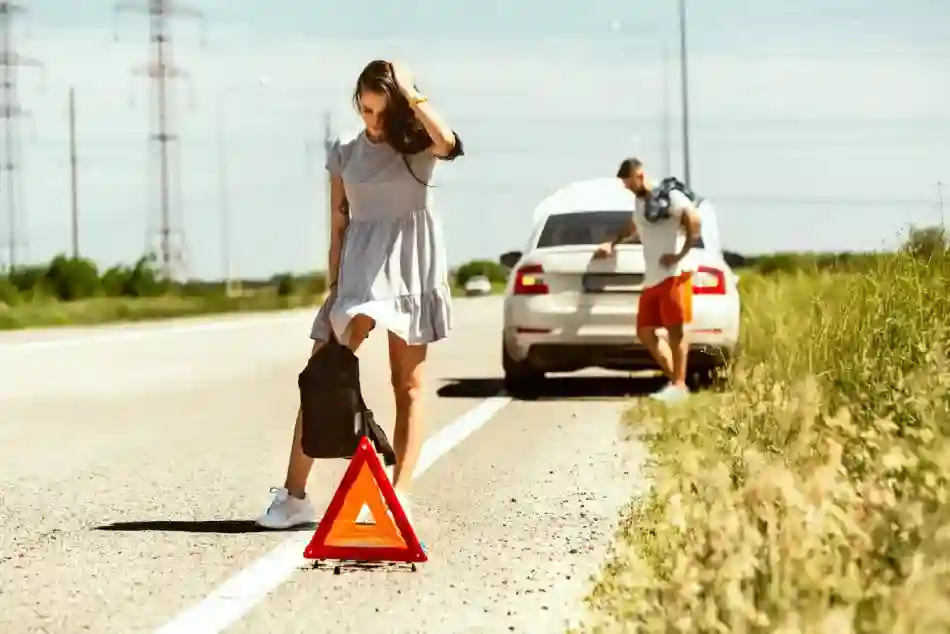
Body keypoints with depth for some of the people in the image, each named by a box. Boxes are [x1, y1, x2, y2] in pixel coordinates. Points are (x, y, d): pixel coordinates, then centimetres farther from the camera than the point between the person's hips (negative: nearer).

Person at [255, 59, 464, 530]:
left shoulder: (418, 143, 2)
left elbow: (449, 144, -24)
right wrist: (334, 288, 4)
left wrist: (412, 96, -16)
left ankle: (399, 495, -2)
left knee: (408, 384, -2)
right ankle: (294, 495, -5)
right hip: (359, 265, 2)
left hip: (410, 262, -2)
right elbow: (338, 226, 10)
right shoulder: (345, 153, 10)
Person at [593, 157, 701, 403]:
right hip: (651, 278, 9)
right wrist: (612, 244, 40)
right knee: (645, 331, 4)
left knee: (675, 329, -8)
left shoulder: (669, 196, -5)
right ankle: (674, 379, 9)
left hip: (672, 274, -9)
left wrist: (680, 255, -17)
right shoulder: (639, 203, 22)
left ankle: (679, 385, -8)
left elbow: (694, 222, -16)